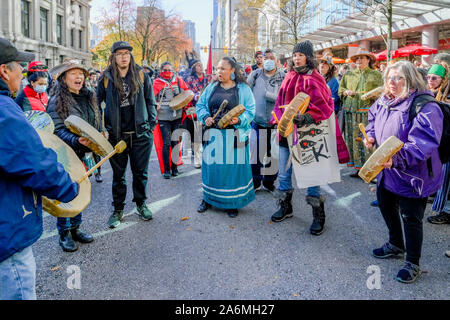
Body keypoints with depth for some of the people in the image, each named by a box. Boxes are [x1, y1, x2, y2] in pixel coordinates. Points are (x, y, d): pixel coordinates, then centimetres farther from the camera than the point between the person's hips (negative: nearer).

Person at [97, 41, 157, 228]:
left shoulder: (141, 75, 4)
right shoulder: (106, 78, 1)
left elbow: (150, 101, 9)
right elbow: (97, 103, 7)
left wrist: (151, 124, 3)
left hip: (141, 134, 1)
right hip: (116, 135, 0)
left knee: (140, 172, 10)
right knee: (118, 174, 8)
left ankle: (141, 204, 29)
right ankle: (118, 210, 21)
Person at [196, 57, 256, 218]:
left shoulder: (243, 89, 1)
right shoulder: (211, 87, 12)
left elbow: (250, 111, -4)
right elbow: (200, 105, 13)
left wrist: (239, 120, -22)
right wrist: (205, 117, -7)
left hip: (234, 136, -3)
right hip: (213, 134, 3)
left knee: (233, 166, 2)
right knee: (211, 165, 8)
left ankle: (233, 201, 16)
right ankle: (208, 198, 25)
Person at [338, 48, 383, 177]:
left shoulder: (376, 75, 8)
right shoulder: (349, 75, 18)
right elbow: (341, 89, 21)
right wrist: (347, 92, -1)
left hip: (368, 111, -3)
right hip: (351, 110, 3)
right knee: (353, 137, 2)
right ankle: (358, 167, 10)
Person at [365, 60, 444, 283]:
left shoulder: (425, 106, -24)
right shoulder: (383, 102, 1)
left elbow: (422, 143, -33)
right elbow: (373, 121, 21)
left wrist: (398, 159, -45)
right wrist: (371, 136, 1)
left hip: (412, 174, -8)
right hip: (386, 170, 8)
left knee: (410, 217, 3)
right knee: (386, 206, 24)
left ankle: (412, 263, 24)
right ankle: (395, 245, 50)